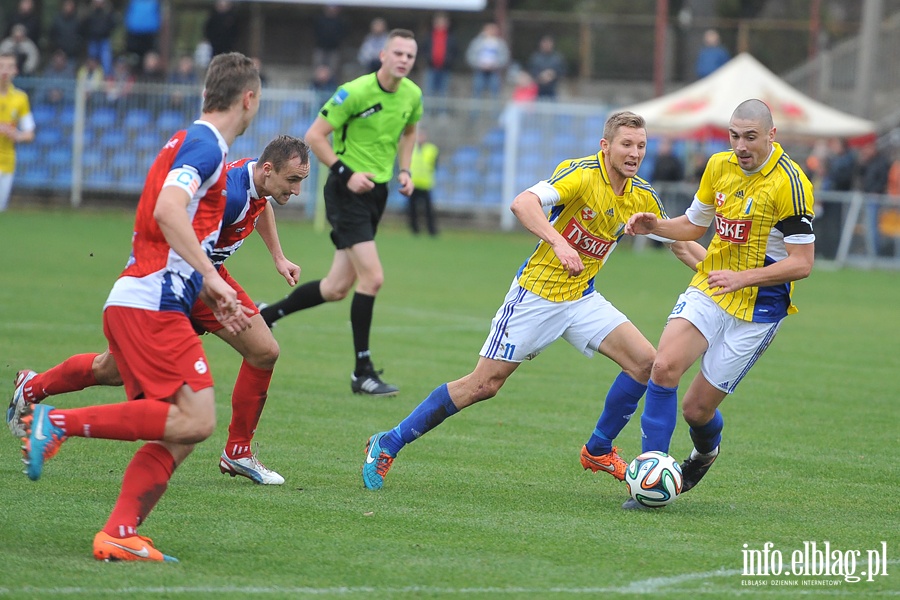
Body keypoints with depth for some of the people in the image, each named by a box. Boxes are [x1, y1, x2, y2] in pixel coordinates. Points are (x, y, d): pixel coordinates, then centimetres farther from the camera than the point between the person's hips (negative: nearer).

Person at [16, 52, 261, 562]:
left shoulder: (193, 142, 23)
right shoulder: (206, 145, -8)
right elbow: (167, 210, -24)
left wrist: (213, 299, 28)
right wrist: (211, 276, -22)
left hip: (134, 304, 10)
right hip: (151, 305, -10)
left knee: (180, 433, 4)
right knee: (196, 419, -18)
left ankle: (119, 536, -4)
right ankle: (61, 422, -18)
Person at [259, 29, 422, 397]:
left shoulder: (412, 95, 4)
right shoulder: (355, 92, -16)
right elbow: (314, 136, -12)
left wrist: (404, 170, 9)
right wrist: (346, 172, -20)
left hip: (376, 192, 7)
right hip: (347, 190, -7)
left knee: (337, 289, 10)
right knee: (372, 278, -16)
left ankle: (265, 316, 30)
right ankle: (362, 372, -9)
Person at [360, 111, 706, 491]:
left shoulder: (642, 196, 1)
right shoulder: (582, 174, -20)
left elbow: (679, 243, 15)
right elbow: (523, 203, -34)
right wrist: (558, 243, -47)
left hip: (581, 298, 6)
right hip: (536, 293, -6)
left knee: (644, 361, -8)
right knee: (484, 384, -7)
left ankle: (599, 451, 11)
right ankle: (388, 444, 4)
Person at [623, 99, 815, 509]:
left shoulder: (790, 183, -17)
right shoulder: (719, 167, 3)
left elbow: (802, 263, -18)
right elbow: (693, 225, 19)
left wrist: (743, 278, -28)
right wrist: (655, 226, -1)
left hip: (758, 308, -5)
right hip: (708, 289, 5)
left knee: (697, 408, -2)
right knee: (665, 367, -20)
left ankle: (705, 453, 35)